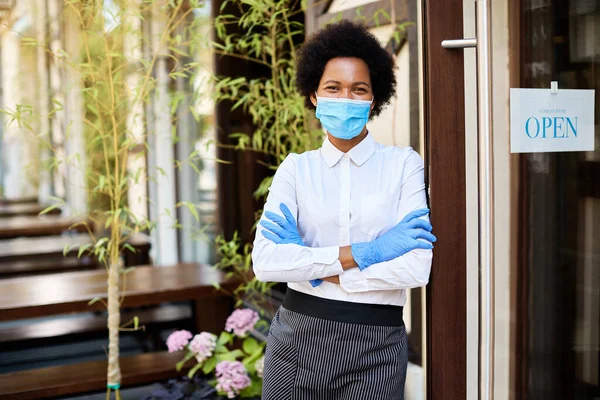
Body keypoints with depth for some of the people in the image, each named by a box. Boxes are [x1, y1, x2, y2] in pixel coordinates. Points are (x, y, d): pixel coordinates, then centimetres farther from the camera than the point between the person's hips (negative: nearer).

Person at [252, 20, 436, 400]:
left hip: (375, 346, -1)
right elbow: (266, 261, -10)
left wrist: (317, 271, -11)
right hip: (297, 336, 2)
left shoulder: (403, 164, -3)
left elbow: (417, 266, -13)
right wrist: (358, 253, -16)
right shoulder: (296, 168, 2)